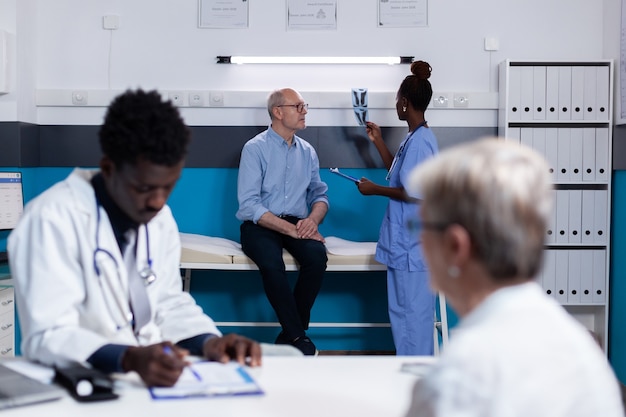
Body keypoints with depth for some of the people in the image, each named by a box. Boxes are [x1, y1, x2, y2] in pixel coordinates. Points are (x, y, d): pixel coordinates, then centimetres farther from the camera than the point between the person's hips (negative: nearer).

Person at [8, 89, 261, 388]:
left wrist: (210, 342, -8)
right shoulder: (52, 219, -17)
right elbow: (47, 337, -20)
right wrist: (131, 358, -35)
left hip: (154, 376, 5)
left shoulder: (160, 216, 4)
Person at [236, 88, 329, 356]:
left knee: (317, 255, -28)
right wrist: (291, 229, -20)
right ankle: (298, 337, -20)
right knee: (271, 263, -35)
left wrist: (313, 219, -11)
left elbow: (320, 193, 13)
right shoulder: (255, 148, -5)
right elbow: (249, 205, -13)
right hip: (260, 225, -4)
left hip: (298, 225, 4)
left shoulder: (307, 151, 11)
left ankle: (289, 337, -14)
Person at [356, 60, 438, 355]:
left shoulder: (420, 141, -18)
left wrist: (375, 190, -12)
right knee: (404, 309, 16)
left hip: (414, 243, -10)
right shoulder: (416, 138, 13)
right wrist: (377, 142, 26)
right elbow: (399, 174, 27)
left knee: (412, 310, -2)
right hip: (406, 241, 10)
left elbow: (416, 193, -23)